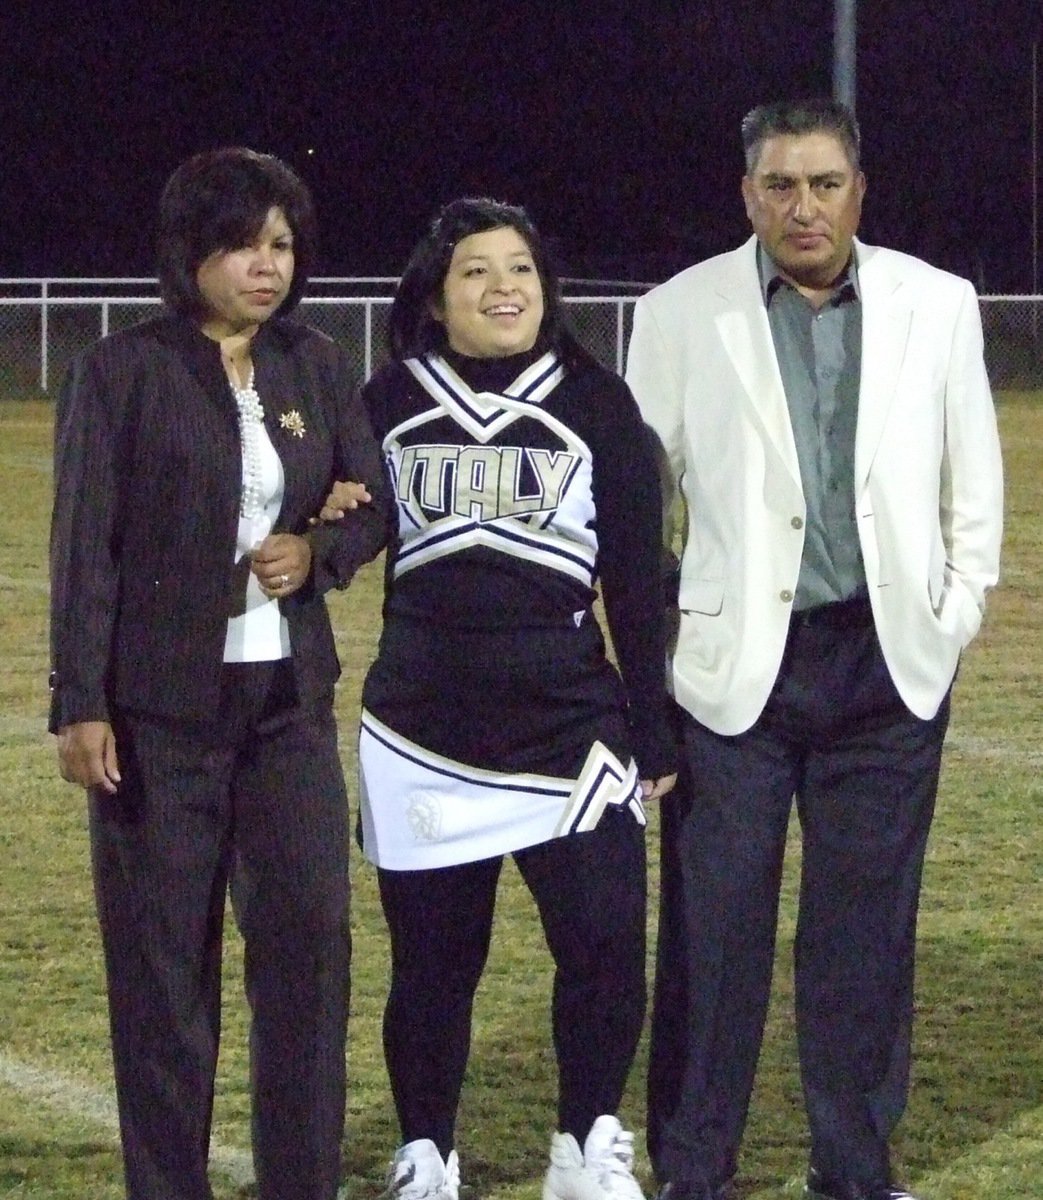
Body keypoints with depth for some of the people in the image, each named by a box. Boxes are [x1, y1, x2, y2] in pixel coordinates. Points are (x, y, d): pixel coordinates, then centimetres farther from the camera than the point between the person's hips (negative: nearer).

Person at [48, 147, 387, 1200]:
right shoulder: (122, 373, -5)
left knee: (310, 935, 1)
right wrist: (79, 704, -14)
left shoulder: (316, 368, 8)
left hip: (289, 698, 4)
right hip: (159, 706, -4)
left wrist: (319, 553, -8)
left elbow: (373, 507, 14)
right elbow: (84, 547, -8)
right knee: (162, 955, 2)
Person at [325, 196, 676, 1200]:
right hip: (422, 738, 1)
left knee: (607, 946, -8)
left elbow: (636, 581, 4)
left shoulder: (596, 404, 3)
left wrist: (650, 732, 2)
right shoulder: (389, 405, 4)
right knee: (432, 963, 5)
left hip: (570, 731, -1)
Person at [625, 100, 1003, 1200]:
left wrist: (952, 615, 6)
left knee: (867, 931, 7)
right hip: (733, 661, -1)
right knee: (714, 929, 1)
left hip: (889, 663, 2)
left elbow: (973, 480, 12)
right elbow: (636, 490, 5)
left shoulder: (938, 306, 5)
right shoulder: (681, 314, 0)